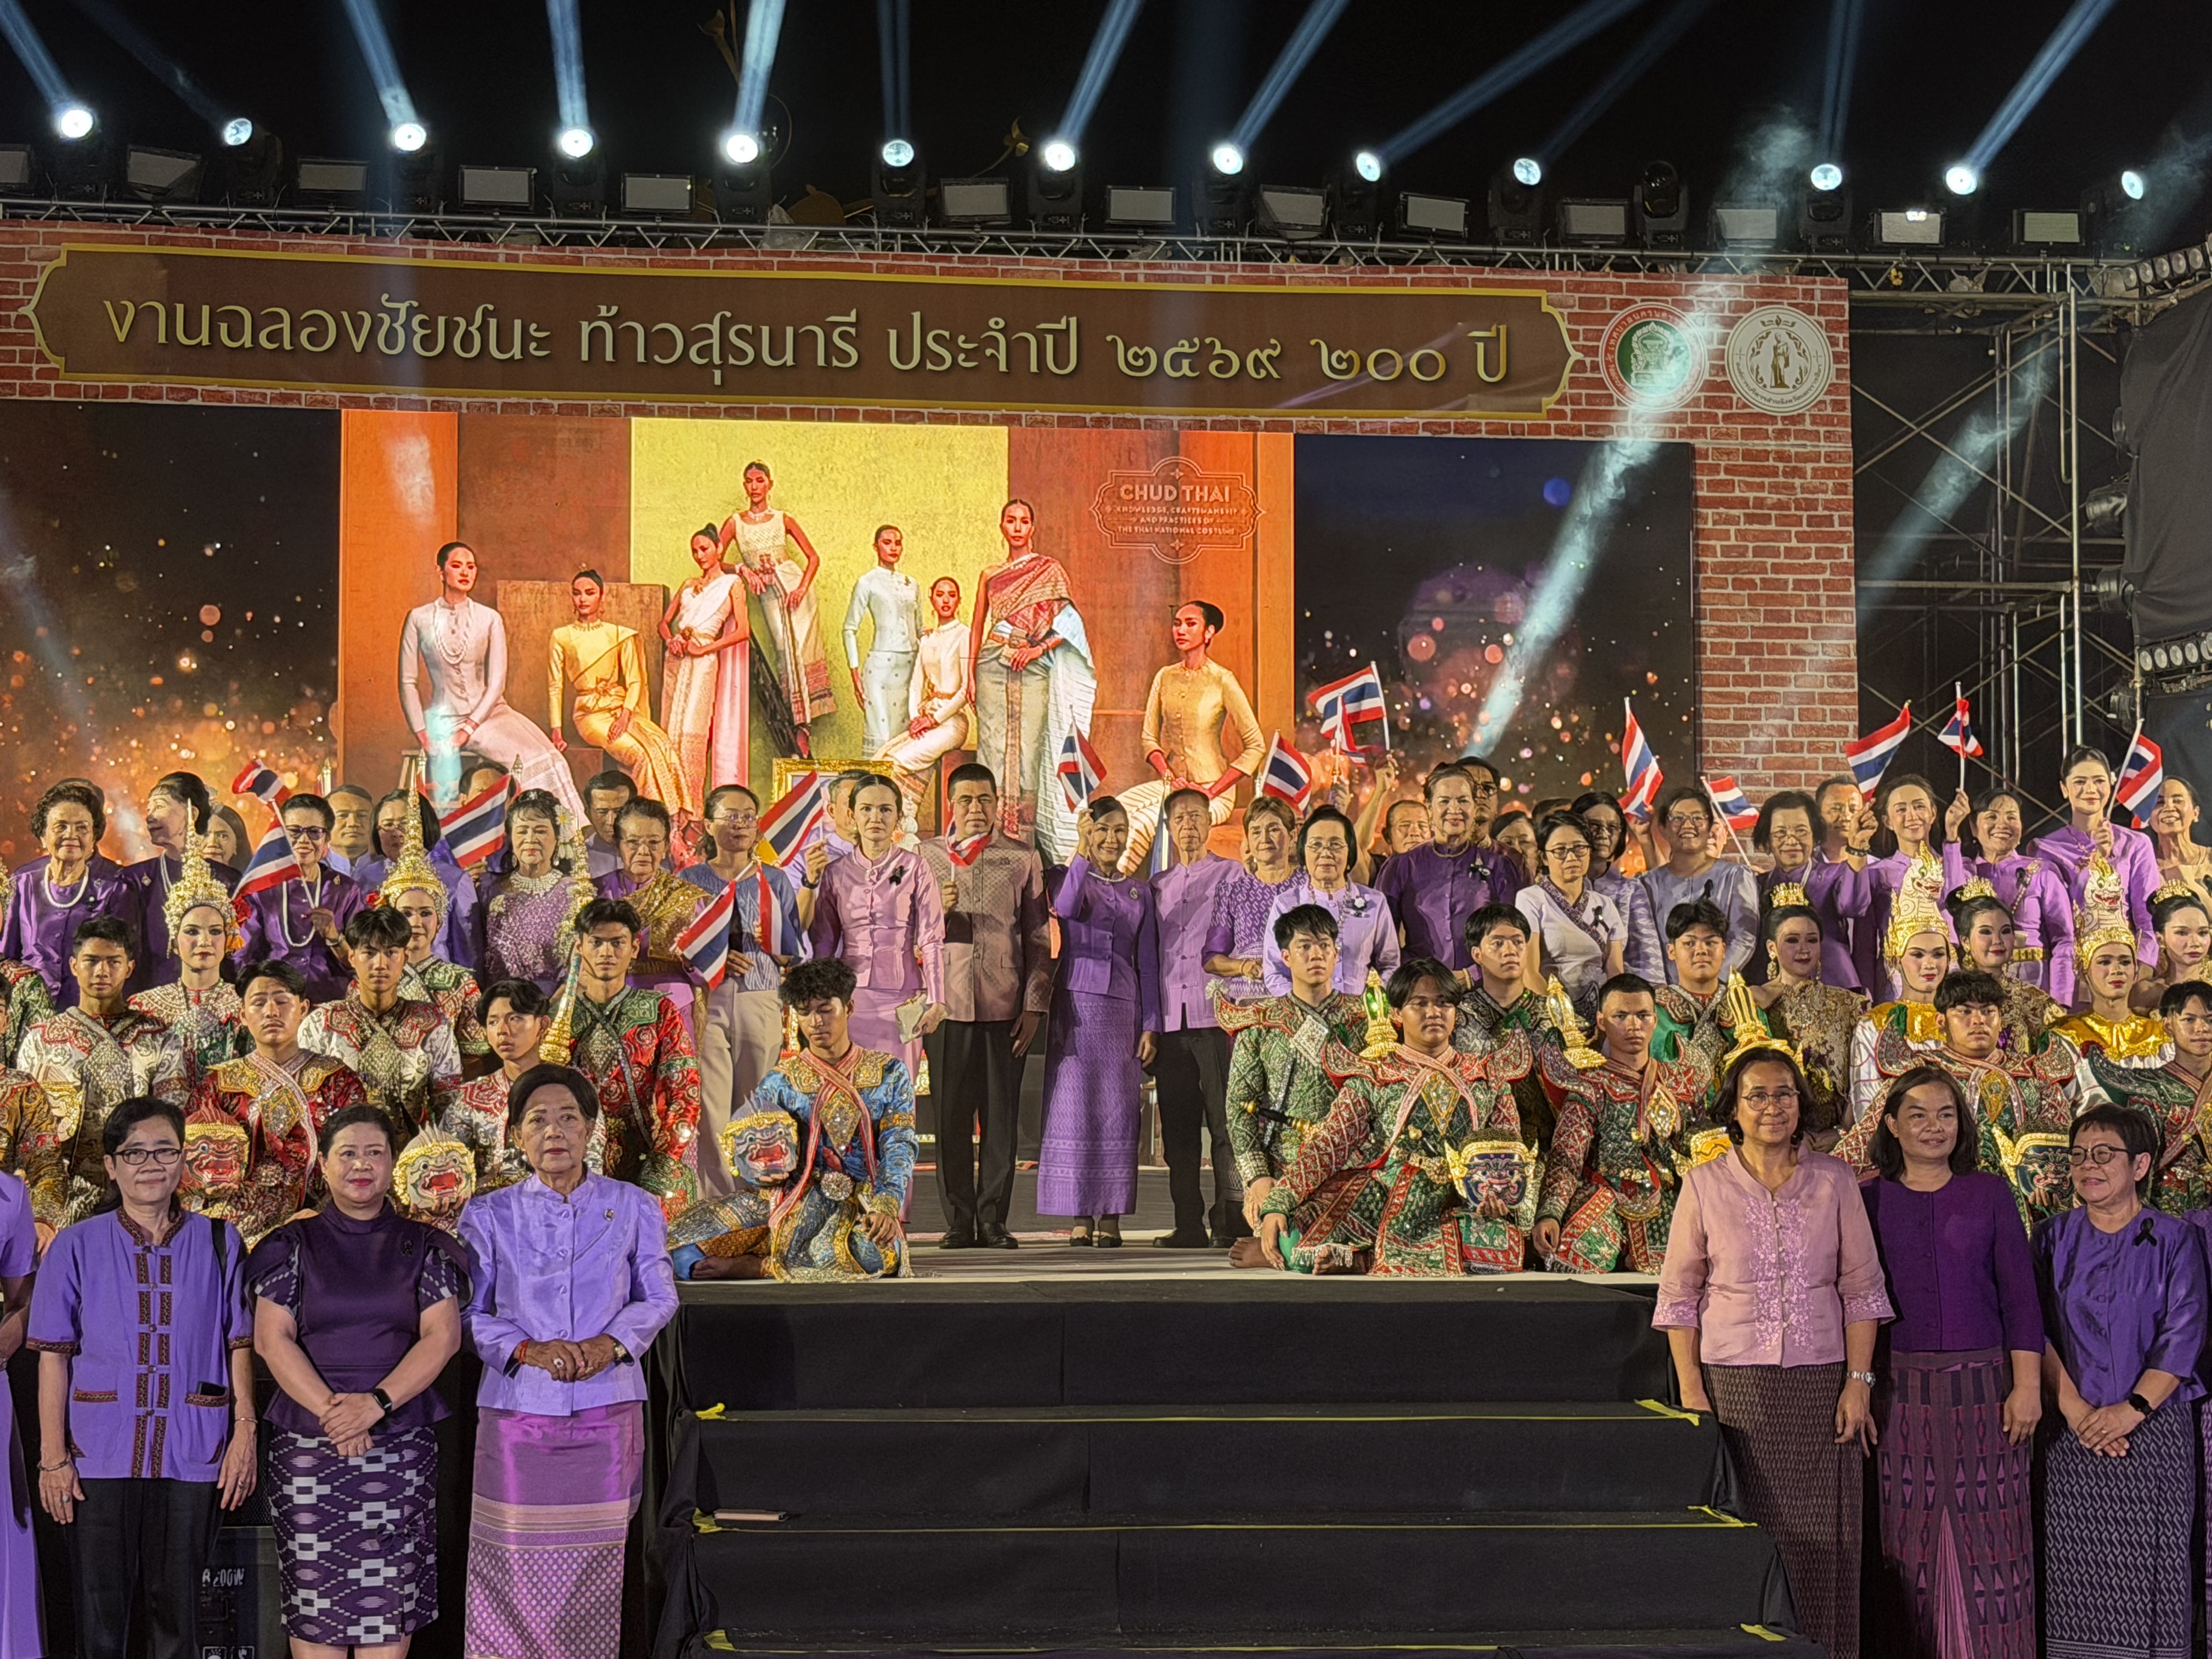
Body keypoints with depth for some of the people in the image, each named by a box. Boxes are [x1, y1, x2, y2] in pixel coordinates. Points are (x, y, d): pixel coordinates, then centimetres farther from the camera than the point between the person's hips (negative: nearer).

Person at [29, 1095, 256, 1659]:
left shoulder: (219, 1243, 5)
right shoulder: (77, 1247, 3)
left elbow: (239, 1347, 7)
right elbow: (53, 1358, 1)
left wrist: (245, 1431, -1)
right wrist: (53, 1457, -4)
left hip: (192, 1456, 1)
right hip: (101, 1455, 0)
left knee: (177, 1608, 6)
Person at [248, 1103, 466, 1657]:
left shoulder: (423, 1248, 9)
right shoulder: (293, 1246, 7)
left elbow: (443, 1337, -1)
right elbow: (272, 1339, -2)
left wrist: (377, 1402, -15)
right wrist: (330, 1410, -15)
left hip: (401, 1441, 0)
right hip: (307, 1441, 0)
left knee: (390, 1593, -1)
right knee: (314, 1593, -1)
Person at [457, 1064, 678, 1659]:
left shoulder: (633, 1208, 7)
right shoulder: (488, 1215, 6)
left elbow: (659, 1296, 9)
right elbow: (469, 1312, 4)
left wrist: (614, 1342, -10)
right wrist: (526, 1349, -14)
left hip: (607, 1411, 1)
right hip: (518, 1412, 0)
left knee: (593, 1568, 1)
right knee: (514, 1565, -3)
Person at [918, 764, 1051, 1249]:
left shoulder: (1023, 858, 9)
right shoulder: (926, 856, 11)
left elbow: (1039, 938, 8)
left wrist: (1035, 1005, -1)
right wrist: (937, 911, -9)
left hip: (1005, 1007, 0)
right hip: (946, 1005, 1)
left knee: (1001, 1116, 1)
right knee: (951, 1117, 1)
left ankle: (993, 1219, 8)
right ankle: (958, 1221, 9)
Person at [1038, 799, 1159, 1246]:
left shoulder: (1139, 892, 15)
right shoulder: (1069, 877, 7)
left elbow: (1147, 961, 12)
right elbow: (1066, 908, -17)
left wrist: (1149, 1025, 5)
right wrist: (1082, 855, -20)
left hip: (1122, 1008, 2)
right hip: (1076, 1004, -2)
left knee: (1118, 1111, -1)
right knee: (1075, 1107, -4)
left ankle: (1111, 1217, 2)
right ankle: (1080, 1216, -1)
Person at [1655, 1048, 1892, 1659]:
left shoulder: (1834, 1180, 5)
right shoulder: (1705, 1184, 3)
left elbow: (1861, 1288, 6)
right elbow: (1678, 1294, 4)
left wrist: (1858, 1380, -2)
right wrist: (1690, 1388, -3)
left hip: (1821, 1381, 1)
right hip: (1733, 1381, -1)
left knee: (1822, 1540, -1)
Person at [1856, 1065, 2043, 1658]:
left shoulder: (1989, 1192, 6)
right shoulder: (1869, 1199, 6)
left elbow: (2019, 1293, 3)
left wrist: (2027, 1385, -4)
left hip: (1983, 1386, 0)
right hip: (1901, 1388, 0)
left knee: (1987, 1540, -1)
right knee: (1906, 1543, 2)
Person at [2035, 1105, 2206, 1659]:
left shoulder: (2174, 1240, 3)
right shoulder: (2055, 1238, 9)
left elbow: (2182, 1338, -4)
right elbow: (2037, 1332, 2)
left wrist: (2133, 1409, -15)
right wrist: (2073, 1407, -11)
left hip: (2155, 1425, -2)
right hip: (2075, 1428, 2)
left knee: (2153, 1566, -3)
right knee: (2076, 1568, 0)